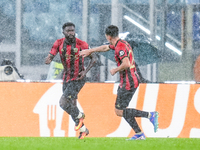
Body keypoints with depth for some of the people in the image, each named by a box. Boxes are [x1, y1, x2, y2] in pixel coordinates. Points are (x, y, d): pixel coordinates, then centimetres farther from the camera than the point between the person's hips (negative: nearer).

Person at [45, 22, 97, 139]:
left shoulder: (81, 44, -13)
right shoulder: (59, 43, -3)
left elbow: (94, 58, -3)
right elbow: (50, 57, -9)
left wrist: (85, 71, -16)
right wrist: (48, 59, -35)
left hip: (78, 79, -6)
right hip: (66, 79, 6)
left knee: (64, 102, -19)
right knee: (71, 106, 12)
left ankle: (79, 116, 8)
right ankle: (83, 130, 29)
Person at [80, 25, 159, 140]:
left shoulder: (120, 47, -18)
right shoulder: (121, 43, 13)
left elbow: (126, 64, -32)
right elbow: (105, 48, 30)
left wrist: (115, 70, -14)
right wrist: (90, 51, 38)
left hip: (128, 83, -10)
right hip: (134, 80, 10)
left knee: (119, 111, -6)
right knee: (122, 109, 15)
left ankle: (150, 115, -12)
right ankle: (139, 134, 11)